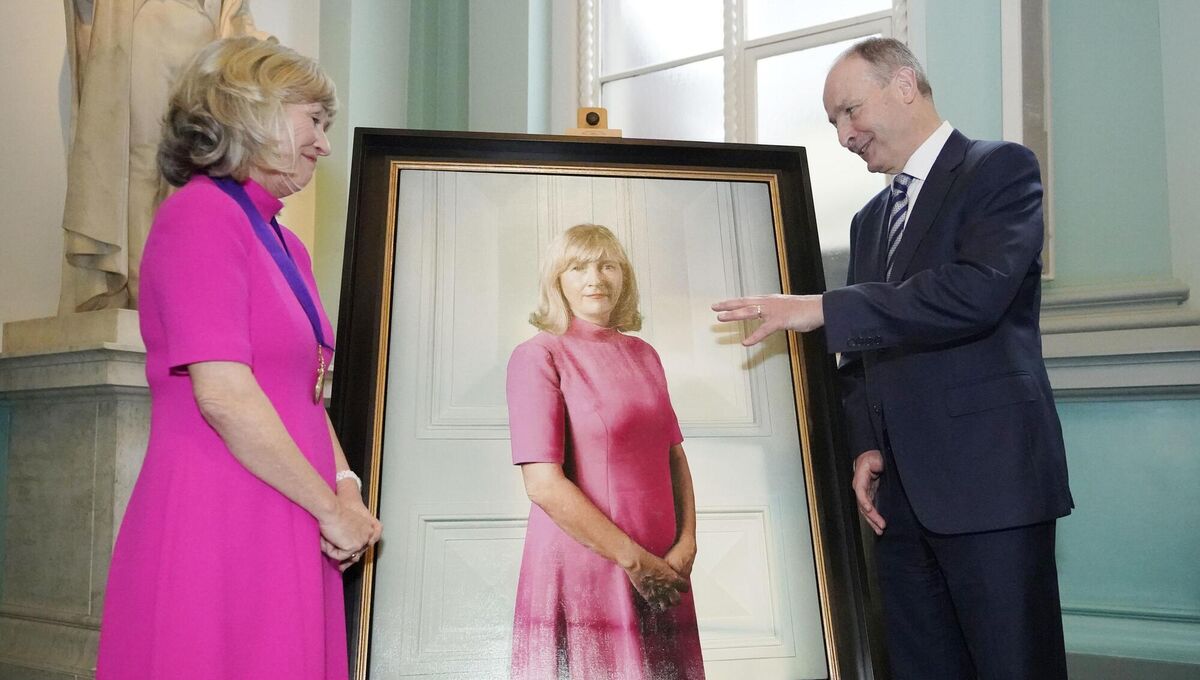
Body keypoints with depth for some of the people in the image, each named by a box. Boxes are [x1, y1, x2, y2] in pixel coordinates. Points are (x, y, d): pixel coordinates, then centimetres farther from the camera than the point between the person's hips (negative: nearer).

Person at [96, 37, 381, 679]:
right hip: (218, 530, -8)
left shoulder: (284, 243, 16)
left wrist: (344, 482, 0)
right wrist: (333, 507, -13)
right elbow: (223, 395, -19)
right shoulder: (200, 213, -10)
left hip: (288, 539, 8)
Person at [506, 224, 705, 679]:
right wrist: (633, 559, -14)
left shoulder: (643, 355, 10)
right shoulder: (538, 355, -8)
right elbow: (543, 484, -15)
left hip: (662, 574, 5)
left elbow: (674, 455, 12)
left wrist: (687, 541, -3)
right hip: (583, 572, -5)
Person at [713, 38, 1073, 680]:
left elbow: (977, 290, -18)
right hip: (901, 491, 7)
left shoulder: (1001, 168, 0)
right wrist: (864, 448, 4)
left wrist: (822, 308, -20)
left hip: (989, 479, -6)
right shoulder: (870, 219, 22)